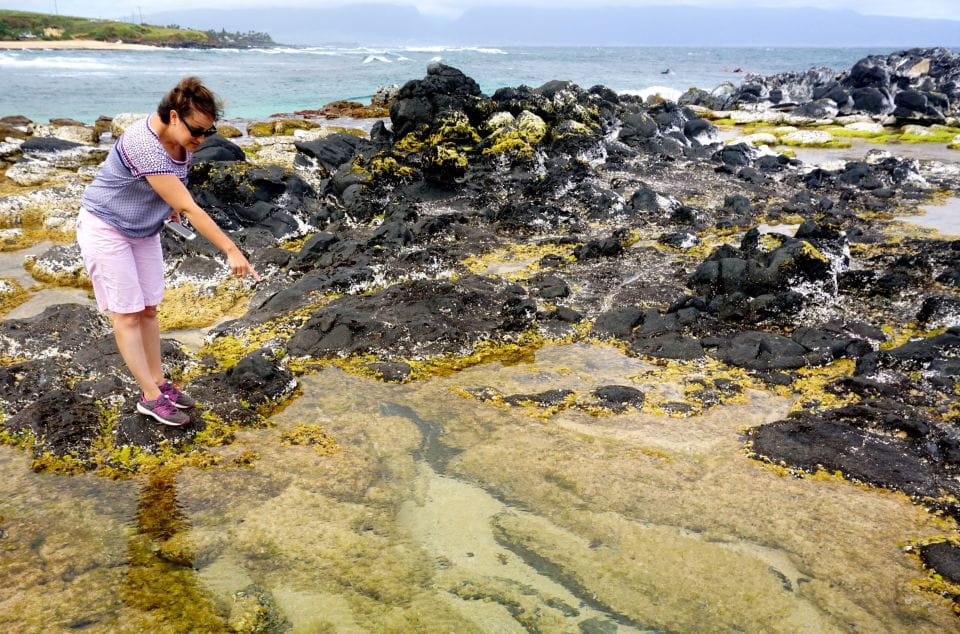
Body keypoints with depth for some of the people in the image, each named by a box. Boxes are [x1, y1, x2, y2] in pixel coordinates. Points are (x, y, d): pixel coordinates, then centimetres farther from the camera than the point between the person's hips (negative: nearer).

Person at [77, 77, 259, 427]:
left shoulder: (180, 138, -10)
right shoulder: (145, 146, -35)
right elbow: (189, 209, -37)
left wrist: (170, 200, 19)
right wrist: (231, 250, -37)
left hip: (144, 229, 8)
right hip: (106, 230, -8)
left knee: (148, 309, 10)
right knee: (127, 315, -3)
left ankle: (158, 382, 19)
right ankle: (150, 397, 3)